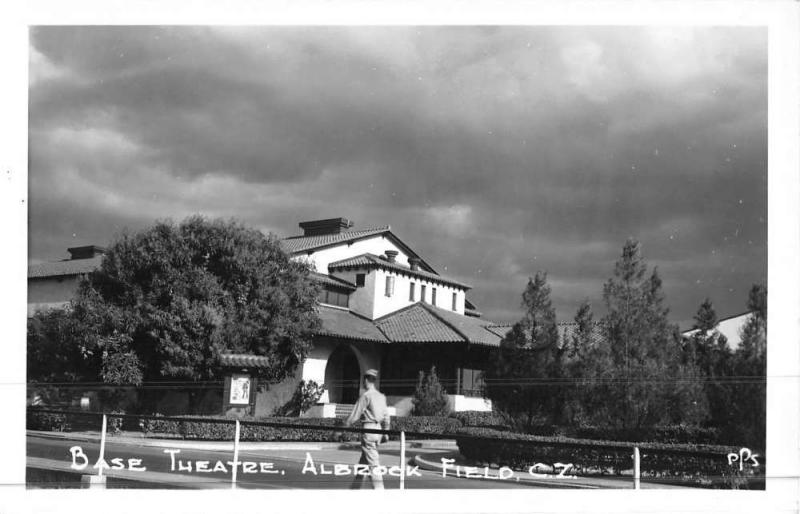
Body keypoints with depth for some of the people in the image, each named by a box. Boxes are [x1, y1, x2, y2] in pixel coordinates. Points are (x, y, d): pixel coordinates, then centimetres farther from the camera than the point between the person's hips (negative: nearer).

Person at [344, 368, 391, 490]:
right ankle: (355, 488, 24)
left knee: (373, 463, -7)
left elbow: (355, 415, -11)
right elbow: (386, 416, 14)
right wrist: (385, 432, 21)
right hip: (378, 429, 8)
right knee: (363, 461, 16)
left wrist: (344, 426, -3)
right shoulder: (381, 396, 12)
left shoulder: (366, 395, -11)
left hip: (368, 429, -8)